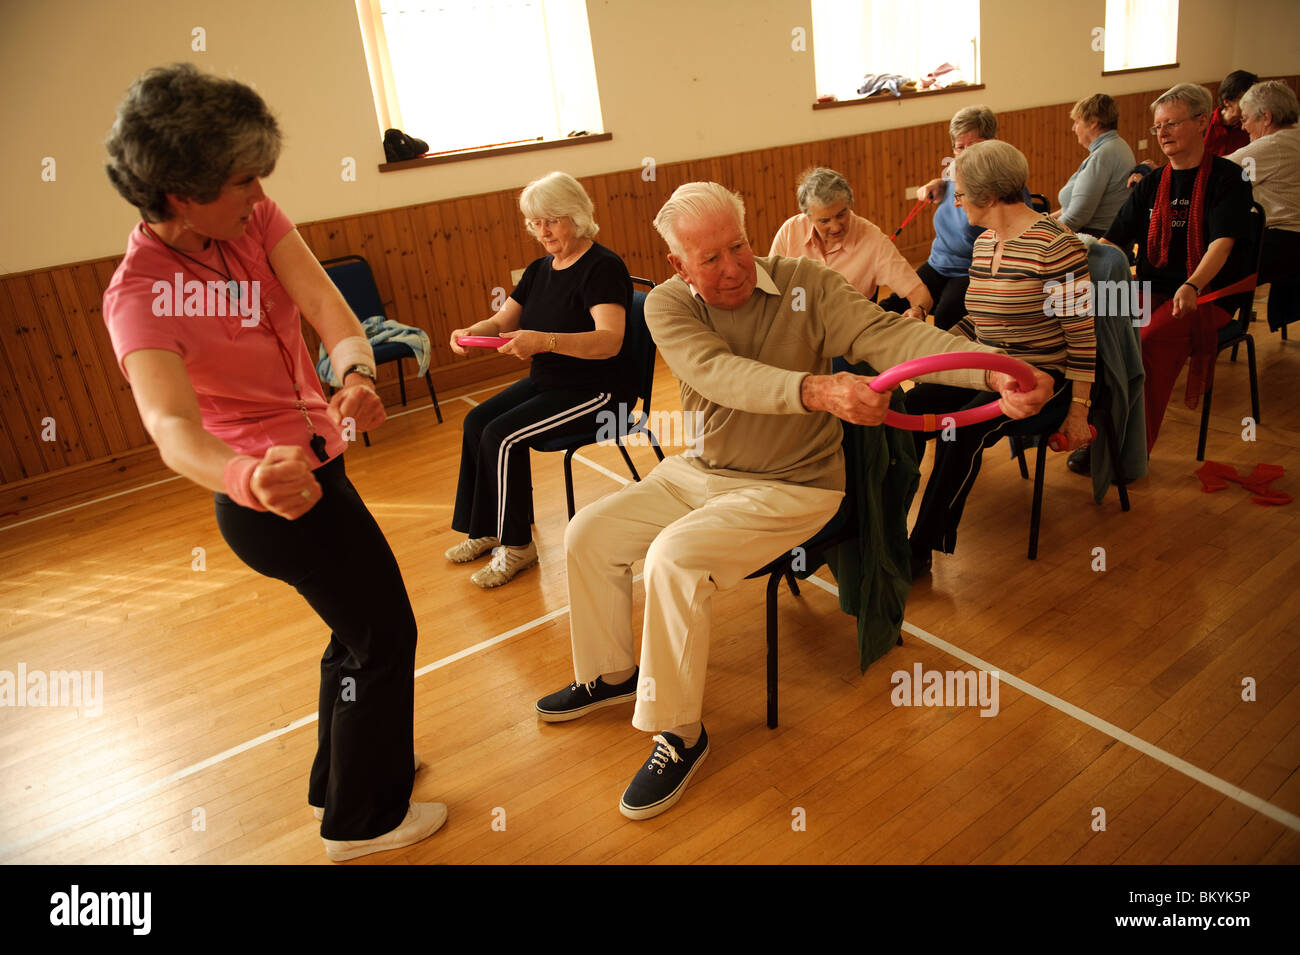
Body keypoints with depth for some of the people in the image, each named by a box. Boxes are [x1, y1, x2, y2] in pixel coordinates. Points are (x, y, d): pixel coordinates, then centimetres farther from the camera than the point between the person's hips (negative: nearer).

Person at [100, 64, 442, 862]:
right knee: (384, 633, 5)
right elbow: (171, 425, -41)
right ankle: (364, 821, 27)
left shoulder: (252, 218, -6)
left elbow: (325, 303, -20)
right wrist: (247, 477, -63)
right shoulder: (141, 295, -25)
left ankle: (345, 777, 46)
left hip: (311, 464, 8)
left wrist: (357, 370, -42)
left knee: (359, 626, 23)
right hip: (281, 490, -8)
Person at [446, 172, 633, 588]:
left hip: (597, 391, -9)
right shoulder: (539, 270, 10)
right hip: (547, 382, 9)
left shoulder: (603, 267, -17)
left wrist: (544, 341, -45)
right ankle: (485, 530, 10)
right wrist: (469, 332, -14)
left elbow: (610, 340, -31)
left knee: (502, 436, -20)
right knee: (476, 421, -3)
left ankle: (517, 545, -4)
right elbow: (501, 321, 10)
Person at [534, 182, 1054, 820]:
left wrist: (996, 372, -41)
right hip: (700, 471, 5)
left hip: (791, 486, -5)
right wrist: (816, 390, -47)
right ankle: (611, 673, 26)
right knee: (589, 533, 2)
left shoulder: (807, 285, -13)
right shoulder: (667, 306, -9)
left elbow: (889, 334, -24)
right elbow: (719, 374, -28)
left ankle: (678, 733, -7)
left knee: (673, 558, -26)